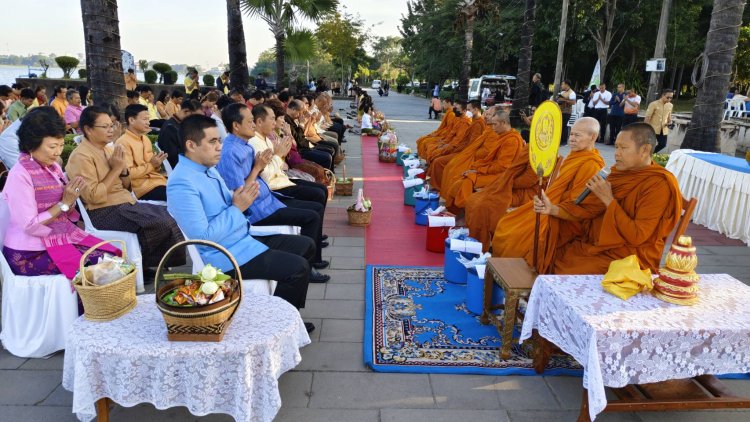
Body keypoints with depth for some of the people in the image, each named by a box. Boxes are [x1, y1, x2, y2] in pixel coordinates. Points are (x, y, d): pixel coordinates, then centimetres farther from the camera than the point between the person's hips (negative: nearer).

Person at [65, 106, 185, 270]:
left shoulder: (108, 149, 13)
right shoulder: (81, 156, -10)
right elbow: (93, 197, -20)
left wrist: (123, 168, -4)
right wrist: (116, 169, -14)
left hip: (126, 203, 8)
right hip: (104, 212, -8)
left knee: (170, 215, -8)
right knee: (162, 224, -23)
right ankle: (140, 264, -1)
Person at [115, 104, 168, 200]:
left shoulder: (145, 138, 15)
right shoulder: (122, 143, -8)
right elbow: (128, 173, -14)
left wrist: (157, 164, 0)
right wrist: (151, 165, -13)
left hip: (157, 179, 8)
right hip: (142, 186, -8)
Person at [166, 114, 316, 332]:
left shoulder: (208, 167, 9)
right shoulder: (182, 184, -22)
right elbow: (203, 236, -25)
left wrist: (242, 199, -5)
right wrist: (237, 207, -19)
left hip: (244, 239, 10)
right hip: (227, 256, -10)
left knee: (306, 245, 12)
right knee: (298, 268, -17)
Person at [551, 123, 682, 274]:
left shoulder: (659, 185, -18)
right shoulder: (621, 172, 4)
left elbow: (636, 237, -23)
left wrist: (608, 199, -23)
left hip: (627, 259, -7)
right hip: (597, 244, 7)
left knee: (564, 273, -17)